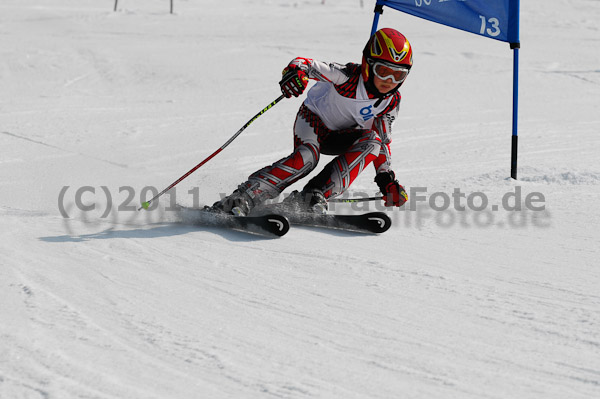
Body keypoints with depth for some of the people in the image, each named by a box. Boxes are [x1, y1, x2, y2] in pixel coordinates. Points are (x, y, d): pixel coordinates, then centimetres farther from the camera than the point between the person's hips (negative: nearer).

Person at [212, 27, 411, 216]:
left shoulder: (392, 102, -12)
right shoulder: (349, 76, -28)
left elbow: (383, 141, 0)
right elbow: (310, 66, -34)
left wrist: (387, 179, -9)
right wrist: (294, 71, -59)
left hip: (339, 137, 5)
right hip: (315, 118, -5)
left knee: (371, 141, -27)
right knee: (307, 156, -36)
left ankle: (313, 197, -35)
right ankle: (243, 198, -39)